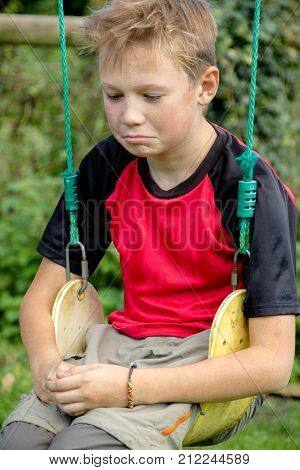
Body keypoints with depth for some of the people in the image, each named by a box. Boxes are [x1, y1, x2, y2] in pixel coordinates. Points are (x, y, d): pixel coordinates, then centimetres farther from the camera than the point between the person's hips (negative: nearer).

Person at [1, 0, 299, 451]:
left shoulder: (251, 187, -13)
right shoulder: (105, 168, 3)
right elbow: (41, 298, 8)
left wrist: (129, 388, -24)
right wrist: (48, 365, -16)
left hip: (210, 363, -4)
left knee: (79, 449, -30)